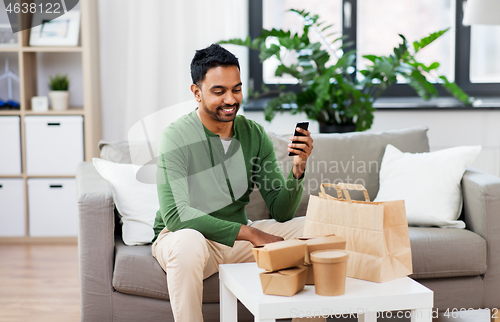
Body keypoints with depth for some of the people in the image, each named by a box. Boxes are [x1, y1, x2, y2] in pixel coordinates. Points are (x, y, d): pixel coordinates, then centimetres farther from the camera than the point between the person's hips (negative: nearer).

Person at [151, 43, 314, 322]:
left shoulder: (255, 135, -1)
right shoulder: (176, 138, -16)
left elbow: (281, 212, -2)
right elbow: (175, 214, -26)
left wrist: (298, 168, -22)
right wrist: (250, 233, -28)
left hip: (239, 235, 5)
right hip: (181, 235, -5)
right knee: (188, 243, -39)